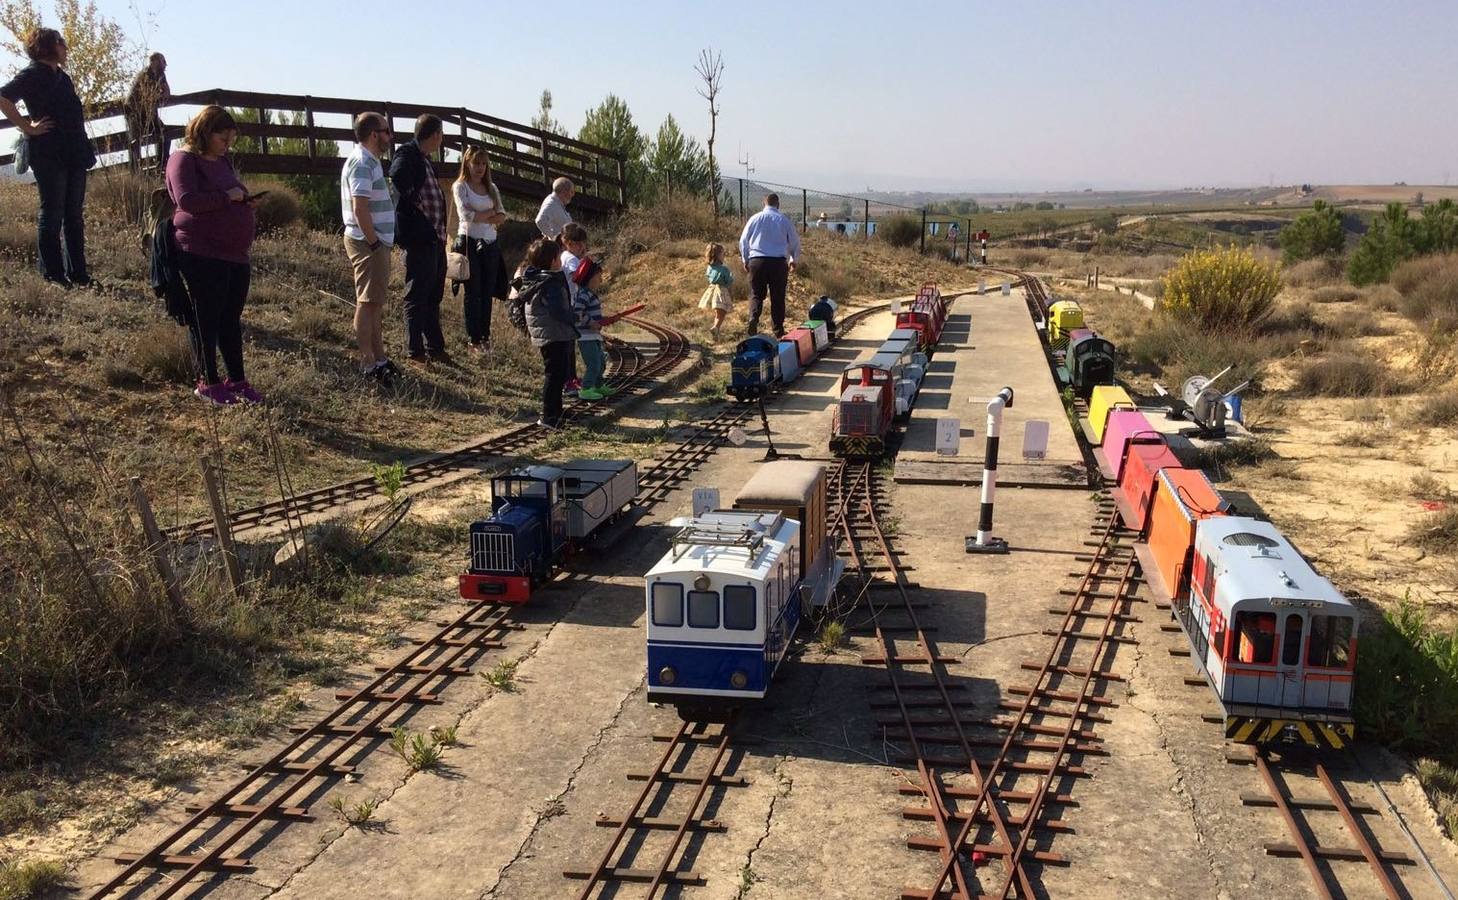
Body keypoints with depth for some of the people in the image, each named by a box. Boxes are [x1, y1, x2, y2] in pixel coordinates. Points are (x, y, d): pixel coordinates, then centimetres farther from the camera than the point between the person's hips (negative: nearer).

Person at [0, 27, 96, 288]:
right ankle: (53, 274, 5)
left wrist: (84, 150, 15)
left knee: (75, 215, 10)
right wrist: (28, 128, -17)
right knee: (52, 215, -2)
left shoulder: (61, 77, 16)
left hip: (74, 156, 8)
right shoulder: (32, 75, -8)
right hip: (49, 156, -8)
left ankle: (78, 273, 17)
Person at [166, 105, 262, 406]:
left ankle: (237, 380, 20)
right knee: (207, 319, 0)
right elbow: (187, 200, -21)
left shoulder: (222, 161, 18)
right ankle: (207, 382, 9)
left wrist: (245, 201, 9)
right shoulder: (184, 160, -8)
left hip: (235, 255, 8)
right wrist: (227, 196, -18)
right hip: (202, 254, -8)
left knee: (231, 319, 12)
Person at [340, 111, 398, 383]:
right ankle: (368, 363, -1)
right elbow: (360, 209, -23)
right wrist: (374, 242, -19)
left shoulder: (369, 160, 17)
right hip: (368, 243, -10)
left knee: (375, 302, 15)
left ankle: (378, 357, 23)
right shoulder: (362, 162, -15)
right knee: (367, 303, -6)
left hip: (375, 242, 10)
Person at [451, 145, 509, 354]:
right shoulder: (460, 186, -2)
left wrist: (480, 217, -10)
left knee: (487, 292, 6)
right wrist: (490, 213, -5)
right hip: (470, 242, -5)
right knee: (473, 292, -3)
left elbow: (502, 216, 6)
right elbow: (466, 214, -15)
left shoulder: (491, 188, 14)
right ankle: (474, 340, 1)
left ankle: (485, 336, 14)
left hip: (490, 243, 5)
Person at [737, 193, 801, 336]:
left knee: (756, 294, 8)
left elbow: (743, 241, 8)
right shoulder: (784, 220, 4)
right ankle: (778, 330, 11)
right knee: (778, 297, 7)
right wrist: (793, 260, 29)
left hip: (756, 261, 0)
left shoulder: (755, 218, 4)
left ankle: (753, 318, -18)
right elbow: (794, 241, 13)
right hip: (779, 261, 0)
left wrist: (745, 260, 21)